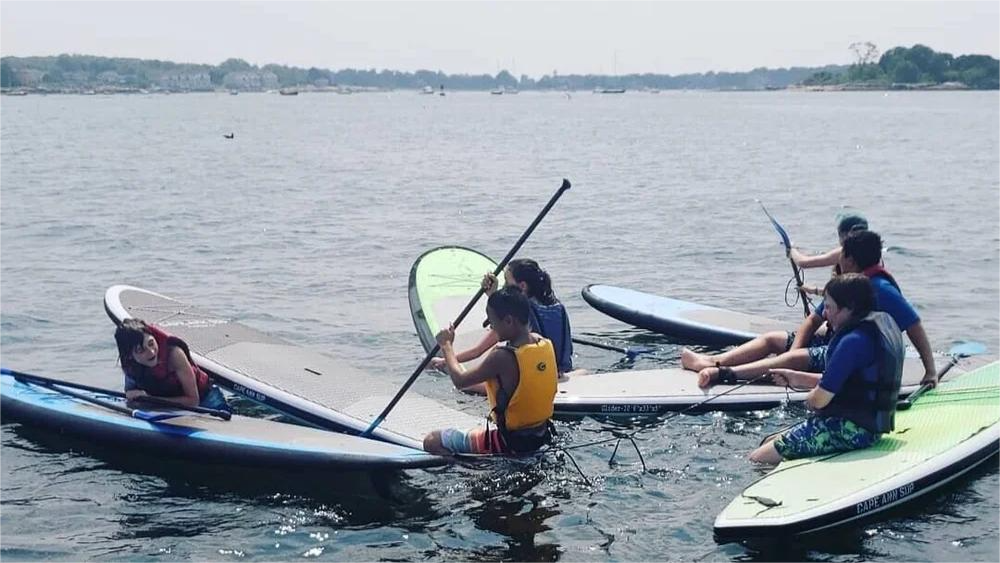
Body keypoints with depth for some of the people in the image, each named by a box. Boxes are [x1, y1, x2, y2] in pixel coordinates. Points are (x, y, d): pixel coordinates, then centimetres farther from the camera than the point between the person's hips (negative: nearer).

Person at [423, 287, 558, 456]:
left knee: (432, 441, 0)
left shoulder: (503, 357, -26)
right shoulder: (545, 343, -5)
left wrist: (447, 345, 1)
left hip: (511, 443, -8)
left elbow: (459, 380, -14)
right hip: (541, 436, 8)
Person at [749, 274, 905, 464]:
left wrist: (810, 398, 3)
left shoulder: (854, 341, -23)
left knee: (757, 459, -11)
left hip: (850, 430, -11)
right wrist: (797, 379, 15)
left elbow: (820, 399, -21)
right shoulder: (882, 324, 10)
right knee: (770, 441, 18)